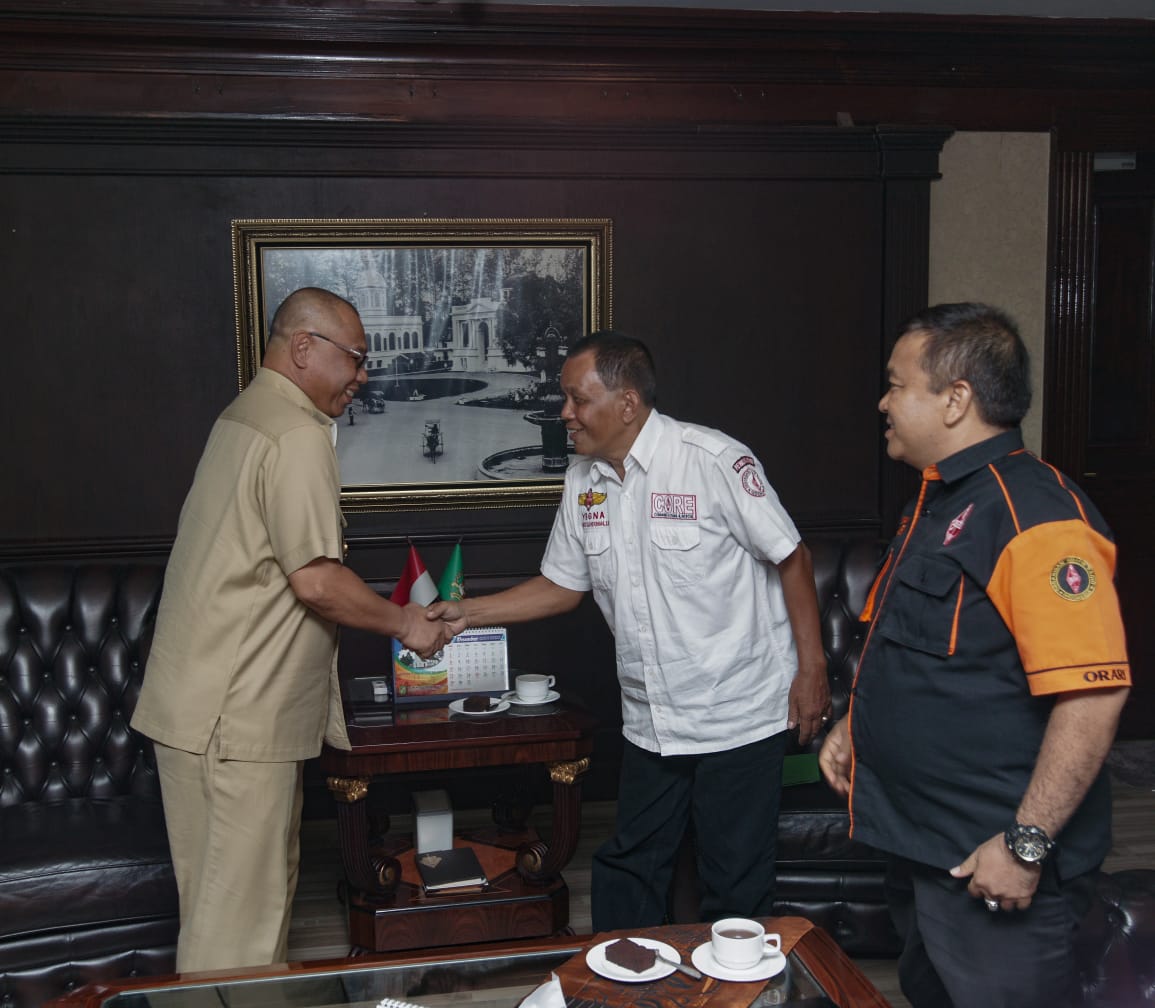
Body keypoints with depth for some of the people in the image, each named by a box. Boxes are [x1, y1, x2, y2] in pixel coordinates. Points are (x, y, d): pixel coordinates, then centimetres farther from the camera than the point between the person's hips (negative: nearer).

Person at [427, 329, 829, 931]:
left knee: (737, 886, 6)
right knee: (626, 870, 17)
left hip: (739, 718, -6)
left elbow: (790, 558, -10)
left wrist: (811, 669, -11)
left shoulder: (712, 459, -16)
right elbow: (561, 587, 13)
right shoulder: (583, 480, 5)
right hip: (652, 722, 6)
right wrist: (466, 613, 5)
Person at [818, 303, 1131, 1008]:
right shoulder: (936, 503, 10)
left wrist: (1026, 844, -25)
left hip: (994, 868, -9)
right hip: (919, 844, 10)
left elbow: (1094, 694, -28)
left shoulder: (1035, 515, -23)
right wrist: (855, 725, 12)